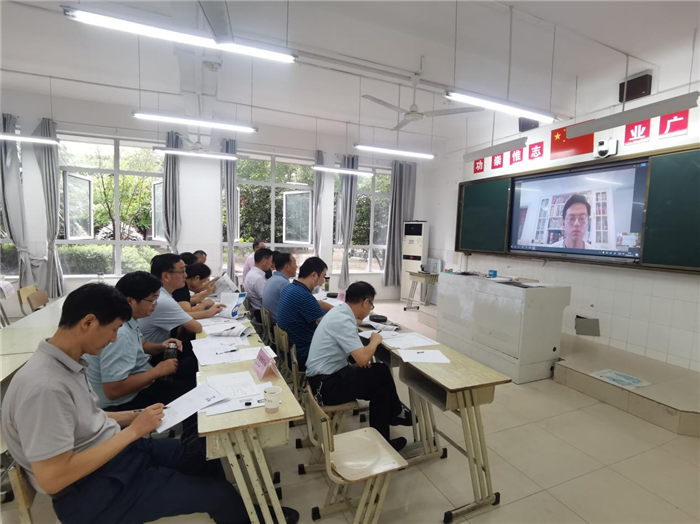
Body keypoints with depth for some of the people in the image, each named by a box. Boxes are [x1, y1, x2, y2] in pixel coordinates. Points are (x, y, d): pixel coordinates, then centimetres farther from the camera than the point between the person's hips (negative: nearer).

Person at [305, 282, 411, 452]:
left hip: (326, 376, 9)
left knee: (380, 388, 9)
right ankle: (396, 412, 22)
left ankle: (380, 440, 22)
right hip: (327, 385, -9)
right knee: (382, 373, -3)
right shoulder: (343, 321, -24)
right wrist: (375, 340, -8)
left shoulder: (340, 311, 6)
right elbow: (363, 359, -28)